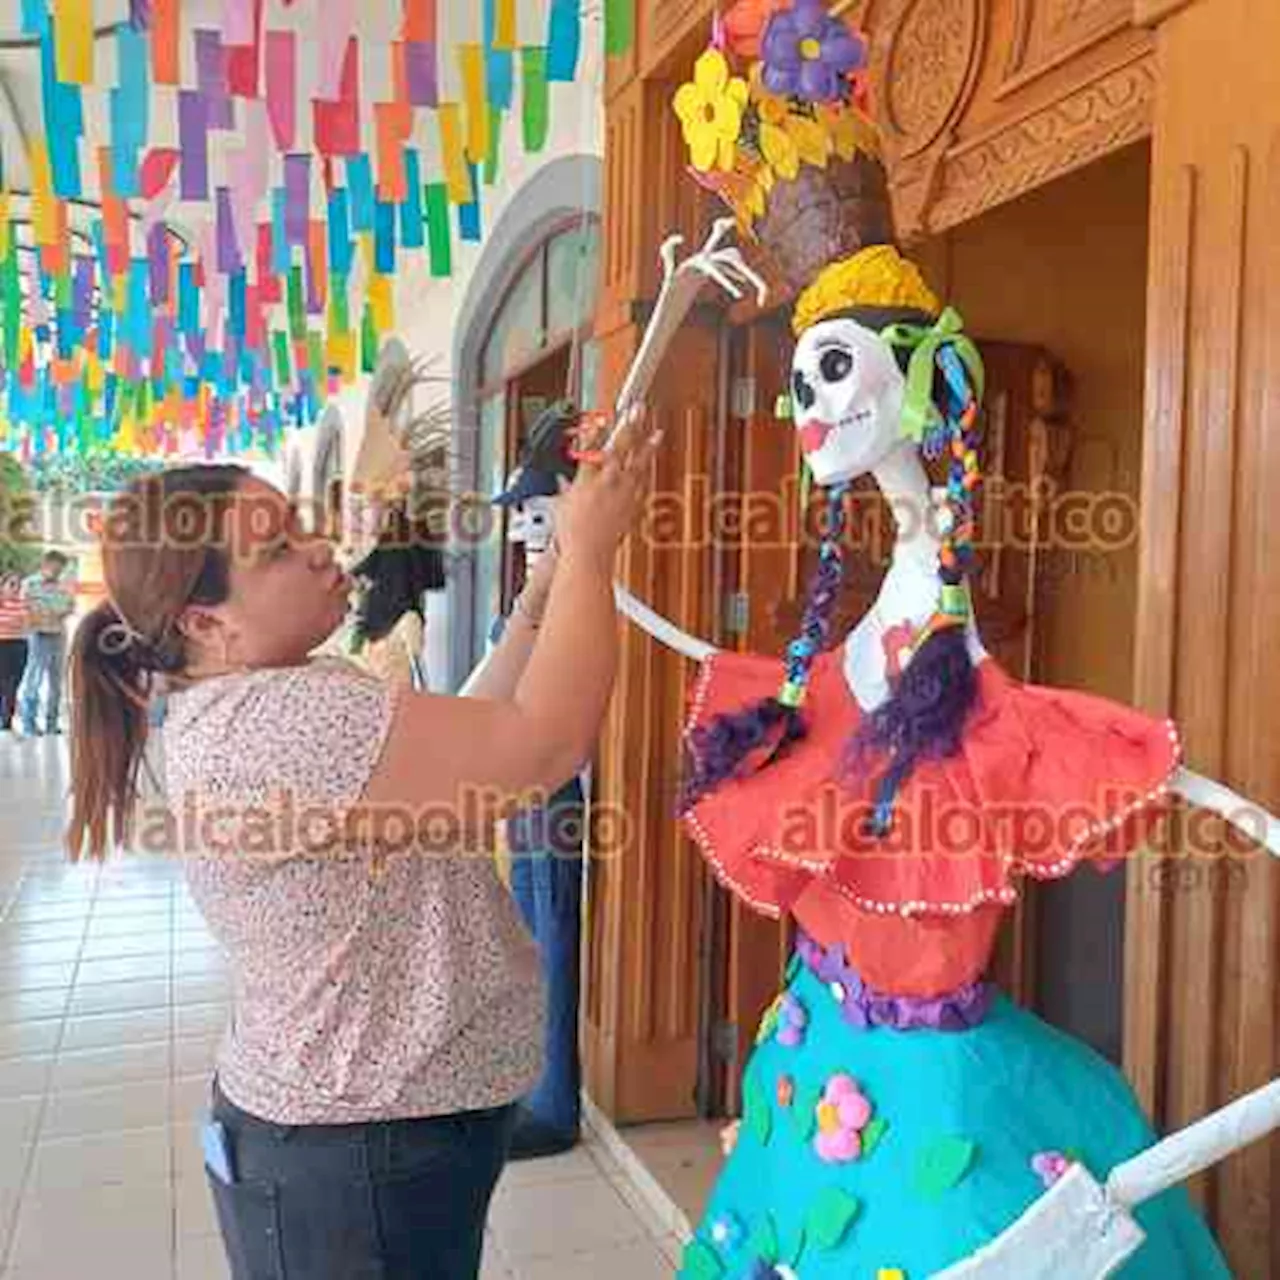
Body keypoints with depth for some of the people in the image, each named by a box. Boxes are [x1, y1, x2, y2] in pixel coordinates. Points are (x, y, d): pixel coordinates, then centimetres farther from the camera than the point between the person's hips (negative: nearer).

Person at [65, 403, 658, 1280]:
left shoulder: (264, 703, 5)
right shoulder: (269, 723, -28)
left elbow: (470, 740, 7)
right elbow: (547, 747, -31)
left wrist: (544, 603, -3)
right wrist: (590, 551, -21)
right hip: (357, 1155, -10)